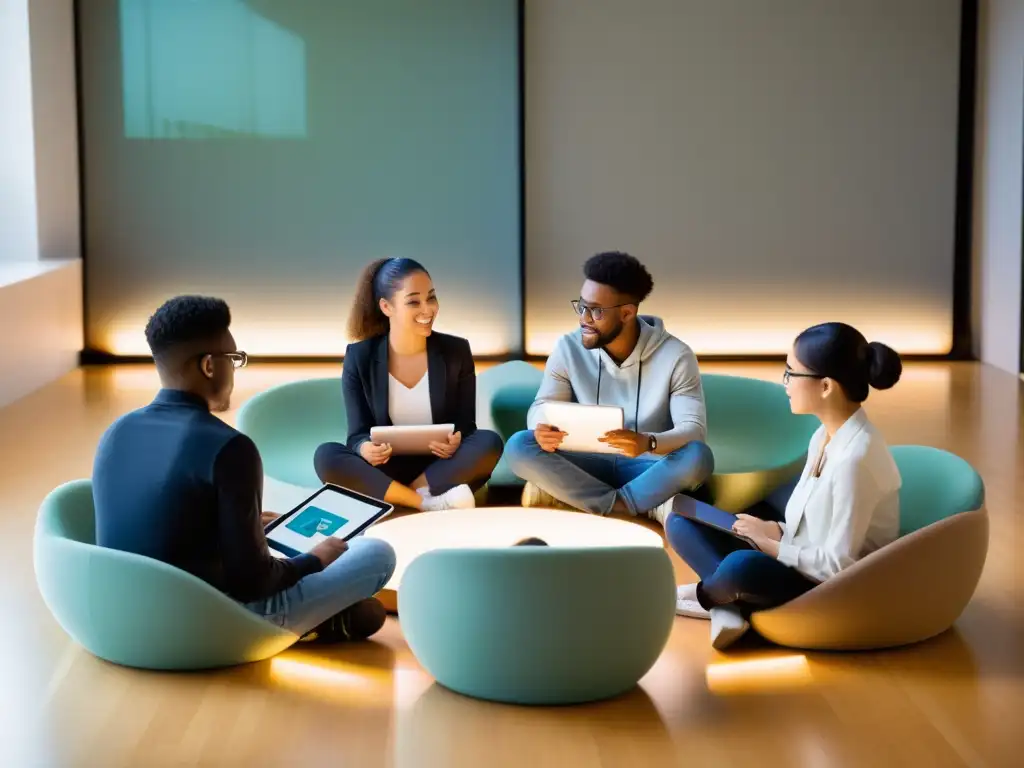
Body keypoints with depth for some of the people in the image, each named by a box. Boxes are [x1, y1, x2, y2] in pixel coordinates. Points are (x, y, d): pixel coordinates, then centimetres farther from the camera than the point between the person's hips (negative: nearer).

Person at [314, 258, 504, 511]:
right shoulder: (359, 357, -3)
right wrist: (365, 449, -30)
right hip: (384, 473, 0)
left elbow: (466, 424, 2)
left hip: (442, 470, 0)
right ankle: (432, 503, -32)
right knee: (326, 457, -29)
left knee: (489, 442, -27)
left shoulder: (456, 351, 0)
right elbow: (358, 434, -4)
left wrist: (456, 441, -23)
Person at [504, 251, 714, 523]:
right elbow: (541, 408, -5)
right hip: (588, 464, 2)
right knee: (518, 446, -25)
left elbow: (694, 429, -19)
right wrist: (542, 429, -32)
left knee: (698, 456, -34)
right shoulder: (569, 348, -5)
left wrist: (648, 442, -41)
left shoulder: (675, 355, -12)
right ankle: (649, 507, -26)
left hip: (649, 468, -2)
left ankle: (564, 496, -26)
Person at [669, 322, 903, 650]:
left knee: (742, 566, -37)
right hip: (799, 562, 10)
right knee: (681, 523, 4)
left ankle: (708, 594, -3)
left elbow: (838, 564, -26)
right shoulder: (826, 435, 4)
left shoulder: (855, 456, -26)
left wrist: (773, 544, -15)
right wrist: (774, 532, -5)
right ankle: (728, 604, -18)